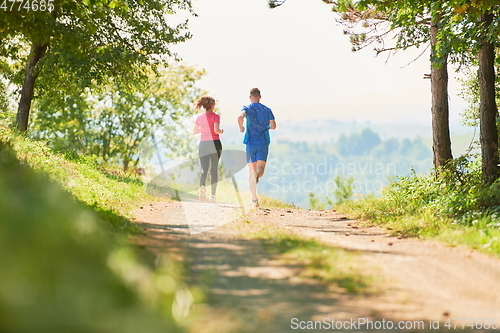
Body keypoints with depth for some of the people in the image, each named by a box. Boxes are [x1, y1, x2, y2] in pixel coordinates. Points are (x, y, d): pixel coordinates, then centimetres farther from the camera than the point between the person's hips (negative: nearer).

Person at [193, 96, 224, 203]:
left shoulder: (199, 117, 6)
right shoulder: (215, 116, -6)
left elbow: (194, 132, 9)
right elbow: (216, 130, -18)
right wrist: (221, 131, 3)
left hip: (203, 144, 2)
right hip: (214, 143, -2)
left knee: (204, 169, 2)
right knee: (214, 169, 6)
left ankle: (202, 186, -29)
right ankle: (213, 195, 5)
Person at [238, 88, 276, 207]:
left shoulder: (247, 108, 2)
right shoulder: (267, 110, 9)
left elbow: (240, 117, -20)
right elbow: (273, 126, 3)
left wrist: (241, 128, -2)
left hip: (251, 143, -1)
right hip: (263, 143, 1)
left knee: (251, 171, 7)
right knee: (260, 168, -6)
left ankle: (254, 199, 4)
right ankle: (258, 174, -44)